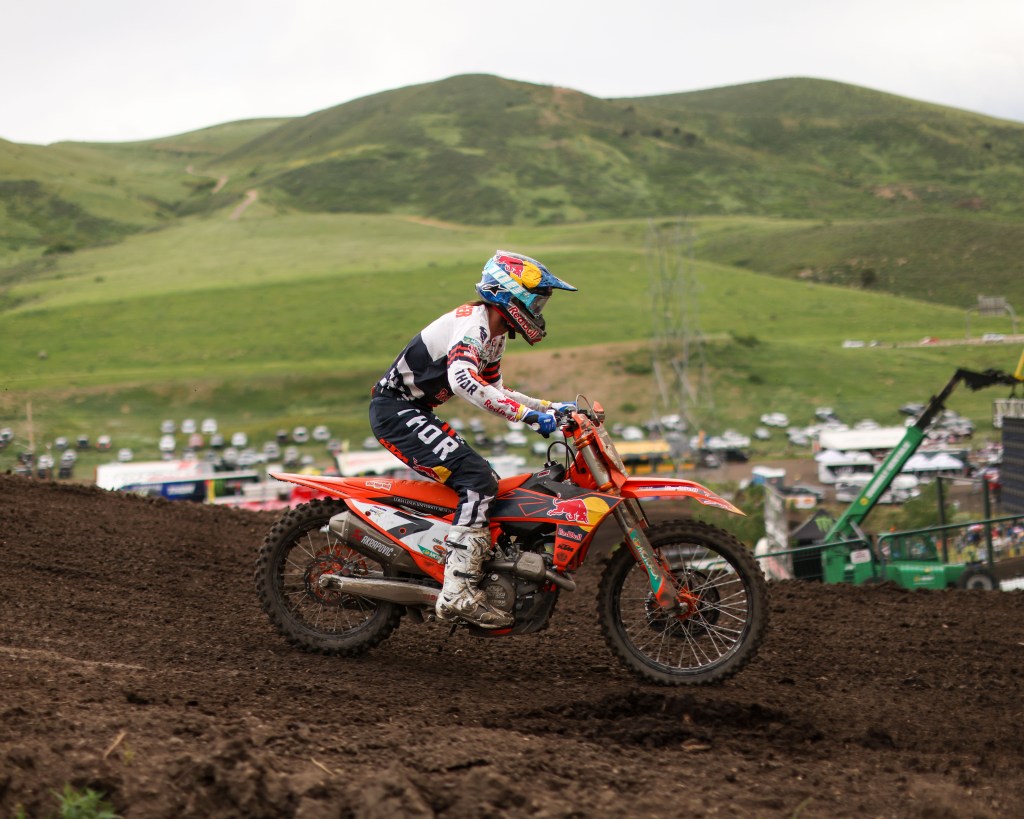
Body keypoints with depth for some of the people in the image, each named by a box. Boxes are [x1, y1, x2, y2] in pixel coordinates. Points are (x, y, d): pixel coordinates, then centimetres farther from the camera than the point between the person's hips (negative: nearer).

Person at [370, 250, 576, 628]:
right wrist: (528, 415, -40)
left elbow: (494, 390, 28)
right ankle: (458, 591, -27)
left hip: (414, 411, 11)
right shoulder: (471, 322, -19)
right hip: (396, 410, -11)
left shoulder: (494, 335, 13)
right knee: (477, 478, -21)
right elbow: (463, 379, -38)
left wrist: (551, 407, 17)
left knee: (485, 481, 13)